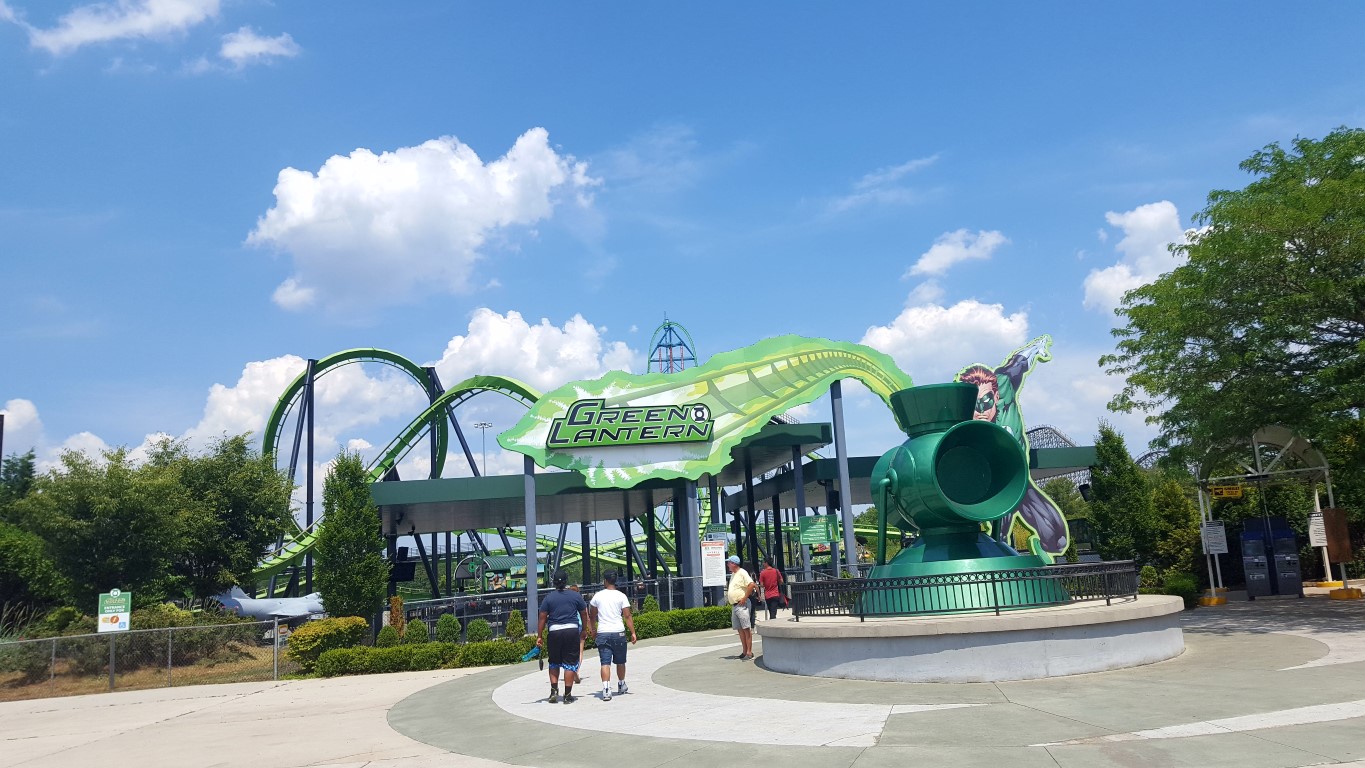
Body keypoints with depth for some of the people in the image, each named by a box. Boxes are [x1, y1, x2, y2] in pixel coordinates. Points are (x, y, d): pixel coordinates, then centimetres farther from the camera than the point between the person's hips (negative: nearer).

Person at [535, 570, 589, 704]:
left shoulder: (548, 598, 2)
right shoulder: (576, 596, 4)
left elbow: (542, 618, 0)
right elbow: (584, 615, 10)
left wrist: (539, 636, 5)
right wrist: (583, 631, 23)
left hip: (554, 632, 0)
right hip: (572, 631, 0)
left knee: (554, 663, 17)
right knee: (570, 663, 4)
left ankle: (554, 690, 7)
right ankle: (567, 695, 4)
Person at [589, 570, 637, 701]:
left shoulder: (598, 596, 3)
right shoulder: (621, 596, -2)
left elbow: (593, 614, 16)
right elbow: (627, 616, -7)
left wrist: (593, 628, 32)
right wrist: (633, 632, -3)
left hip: (602, 633, 0)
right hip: (618, 632, 0)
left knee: (605, 663, -4)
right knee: (620, 661, 17)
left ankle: (606, 690, -17)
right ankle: (621, 685, 34)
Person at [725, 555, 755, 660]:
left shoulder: (742, 573, -10)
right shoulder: (733, 574, 18)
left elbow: (751, 584, -22)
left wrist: (745, 598, -20)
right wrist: (731, 603, 18)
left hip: (741, 605, -9)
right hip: (734, 606, 9)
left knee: (746, 629, -8)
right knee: (740, 630, 9)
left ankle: (749, 652, -9)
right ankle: (744, 651, 13)